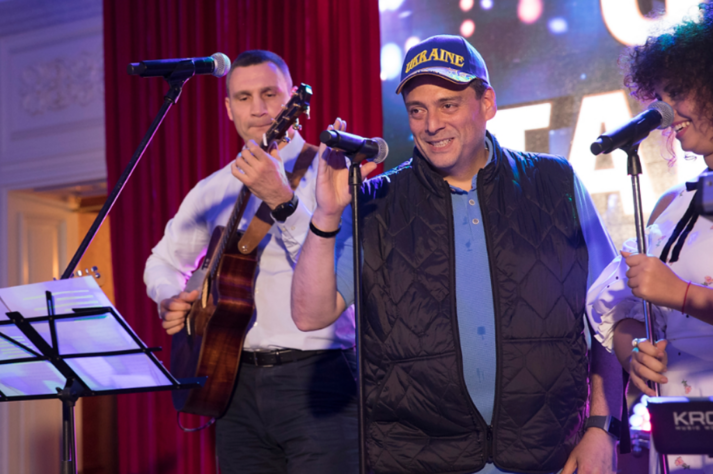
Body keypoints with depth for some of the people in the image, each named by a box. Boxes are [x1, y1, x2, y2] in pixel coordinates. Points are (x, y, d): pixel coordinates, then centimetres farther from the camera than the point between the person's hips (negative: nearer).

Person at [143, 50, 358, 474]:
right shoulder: (213, 190, 13)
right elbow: (164, 261, 24)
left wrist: (282, 200, -30)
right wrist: (172, 300, 3)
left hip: (317, 378, -5)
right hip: (238, 382, 5)